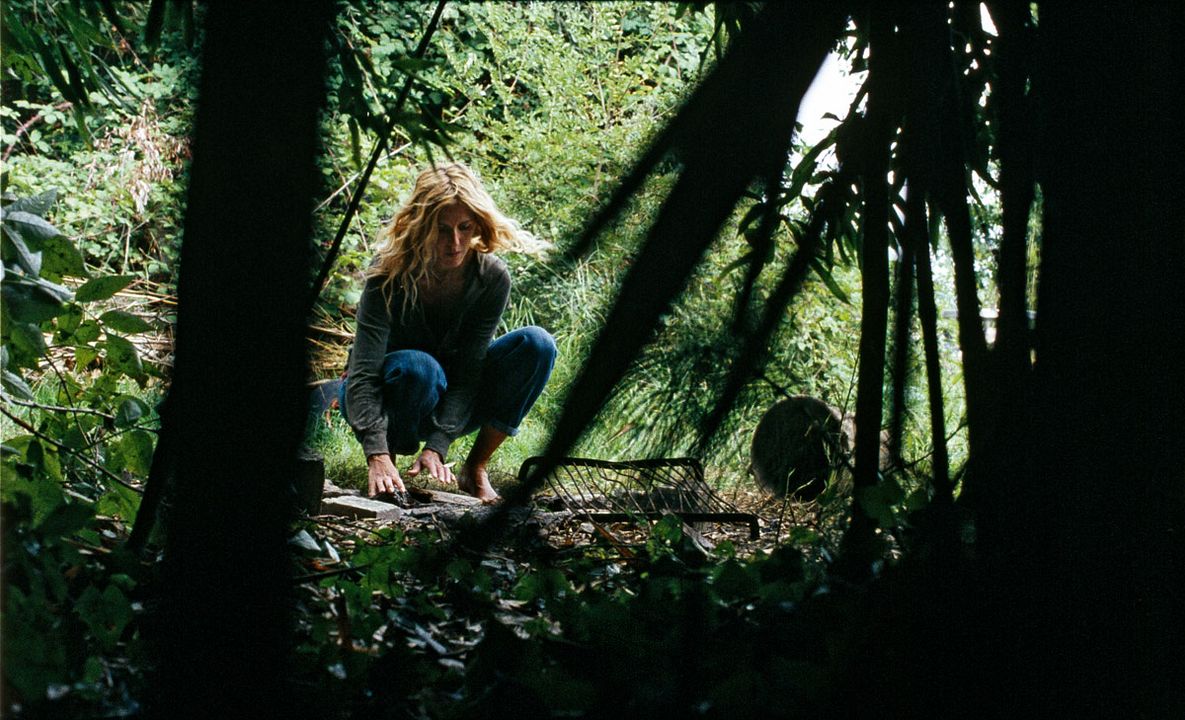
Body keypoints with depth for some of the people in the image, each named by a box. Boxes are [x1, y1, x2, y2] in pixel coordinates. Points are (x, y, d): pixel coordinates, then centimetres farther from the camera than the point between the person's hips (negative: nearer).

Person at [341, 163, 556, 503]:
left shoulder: (492, 278, -19)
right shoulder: (390, 274, -27)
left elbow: (468, 372, -21)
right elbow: (363, 374, -34)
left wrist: (437, 447, -34)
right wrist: (377, 456, -47)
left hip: (452, 405, 3)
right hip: (386, 402, -3)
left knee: (537, 344, -19)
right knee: (418, 366, -38)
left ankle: (475, 469, -11)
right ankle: (390, 467, -12)